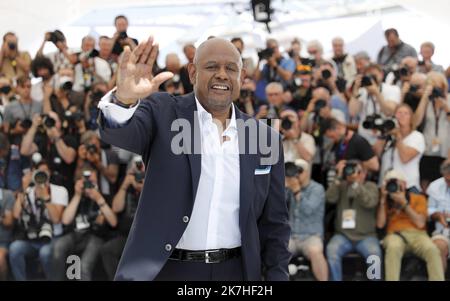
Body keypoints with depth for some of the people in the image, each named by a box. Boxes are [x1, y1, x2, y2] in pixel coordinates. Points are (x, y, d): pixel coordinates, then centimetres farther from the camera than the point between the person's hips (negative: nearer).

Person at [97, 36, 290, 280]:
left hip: (236, 271, 2)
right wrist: (124, 98, -41)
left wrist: (276, 275, 1)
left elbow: (273, 223, 9)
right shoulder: (163, 113, -1)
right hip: (164, 270, -2)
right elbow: (119, 132, -21)